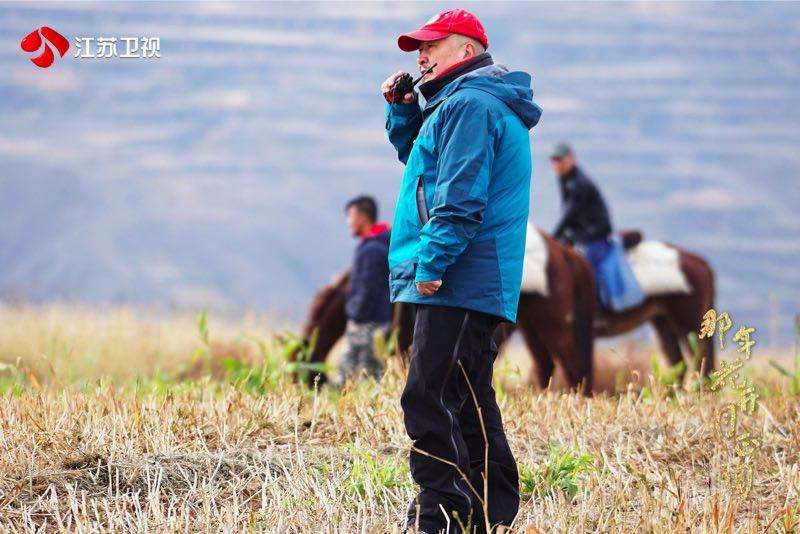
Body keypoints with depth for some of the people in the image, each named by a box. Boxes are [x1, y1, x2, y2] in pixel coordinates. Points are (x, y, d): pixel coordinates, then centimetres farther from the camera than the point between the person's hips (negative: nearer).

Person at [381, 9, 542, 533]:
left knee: (429, 399, -14)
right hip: (478, 287, 11)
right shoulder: (474, 103, 22)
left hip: (458, 283, -11)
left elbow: (461, 195, -20)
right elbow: (417, 153, 35)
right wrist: (404, 109, 17)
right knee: (469, 400, 15)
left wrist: (432, 261, -22)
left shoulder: (469, 104, -11)